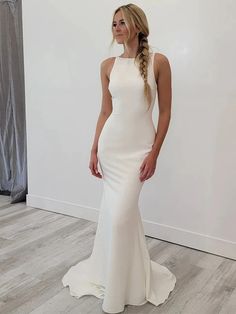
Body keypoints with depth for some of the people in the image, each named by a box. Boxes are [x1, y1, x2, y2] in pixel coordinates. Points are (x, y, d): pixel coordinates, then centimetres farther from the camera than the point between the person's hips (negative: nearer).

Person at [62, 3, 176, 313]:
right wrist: (94, 149, 6)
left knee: (120, 215, -6)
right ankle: (133, 273, 38)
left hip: (138, 148, -3)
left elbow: (165, 112, -4)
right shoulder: (108, 65, 5)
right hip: (110, 144, 4)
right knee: (123, 211, 13)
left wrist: (154, 154, -9)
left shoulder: (158, 62, -4)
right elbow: (105, 112, 9)